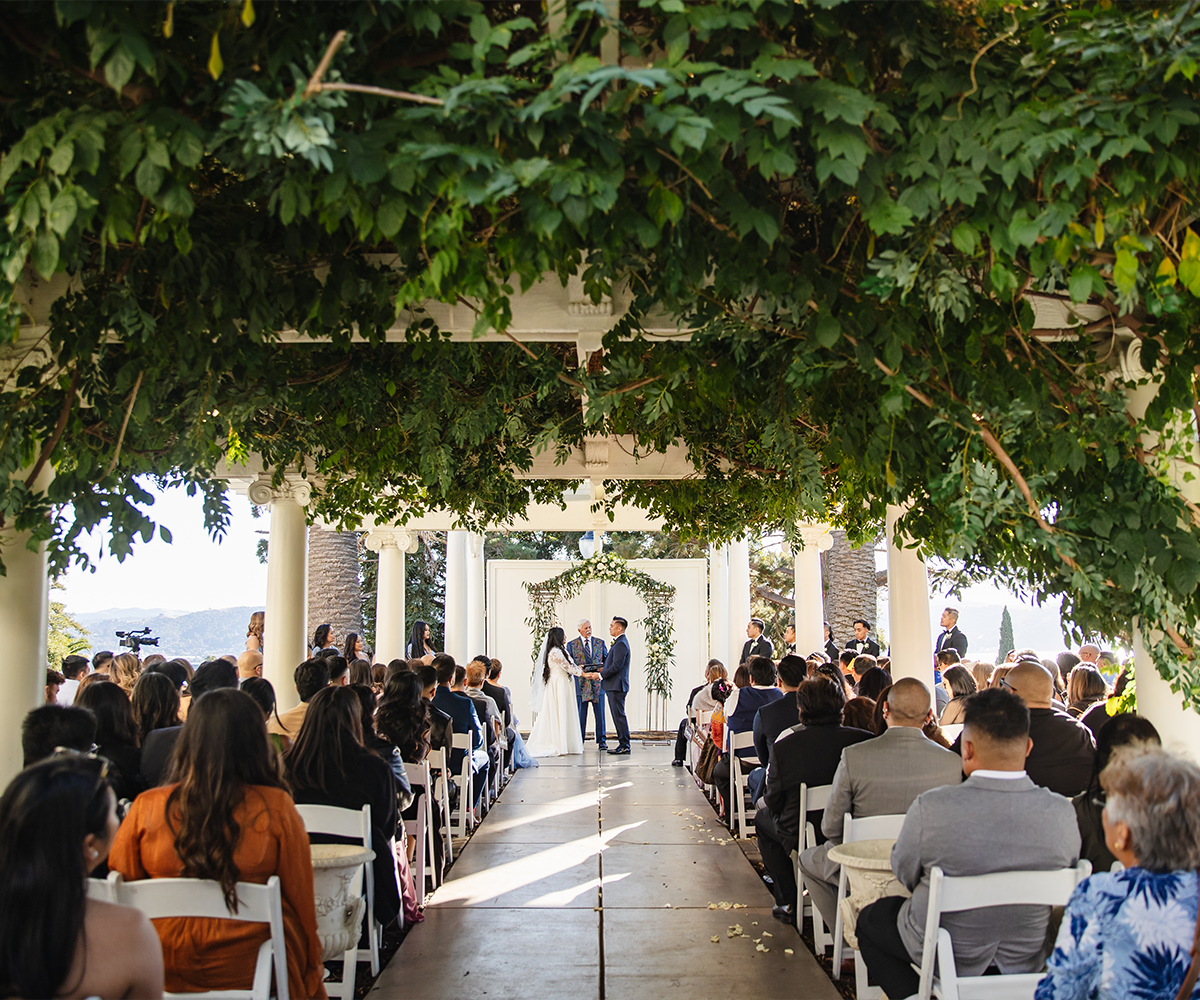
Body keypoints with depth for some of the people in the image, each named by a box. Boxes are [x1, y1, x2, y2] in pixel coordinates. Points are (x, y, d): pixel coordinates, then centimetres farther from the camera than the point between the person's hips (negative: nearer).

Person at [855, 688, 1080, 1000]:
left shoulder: (930, 808, -28)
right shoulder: (1062, 812, -20)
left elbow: (904, 873, -9)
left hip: (946, 958, -3)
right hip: (1026, 961, 4)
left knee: (870, 918, 23)